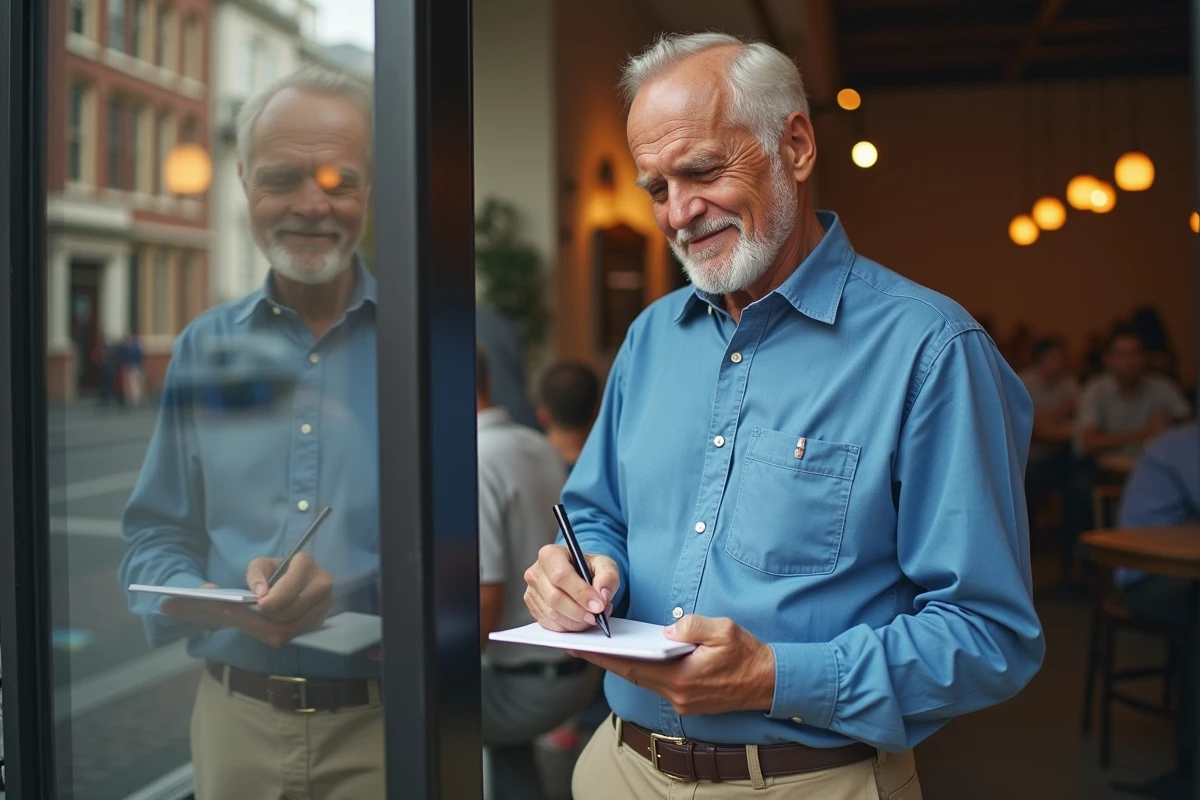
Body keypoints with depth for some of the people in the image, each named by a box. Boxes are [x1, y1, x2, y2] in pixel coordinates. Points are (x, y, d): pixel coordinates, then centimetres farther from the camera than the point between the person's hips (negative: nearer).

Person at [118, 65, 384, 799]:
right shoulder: (204, 350, 5)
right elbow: (156, 537, 8)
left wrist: (346, 585, -26)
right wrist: (204, 600, -13)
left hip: (382, 720, -2)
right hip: (236, 715, 3)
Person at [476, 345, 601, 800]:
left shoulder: (476, 462, -20)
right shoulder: (537, 447, 5)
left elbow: (486, 598, -23)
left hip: (531, 682, -9)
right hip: (581, 664, 9)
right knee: (505, 734, 33)